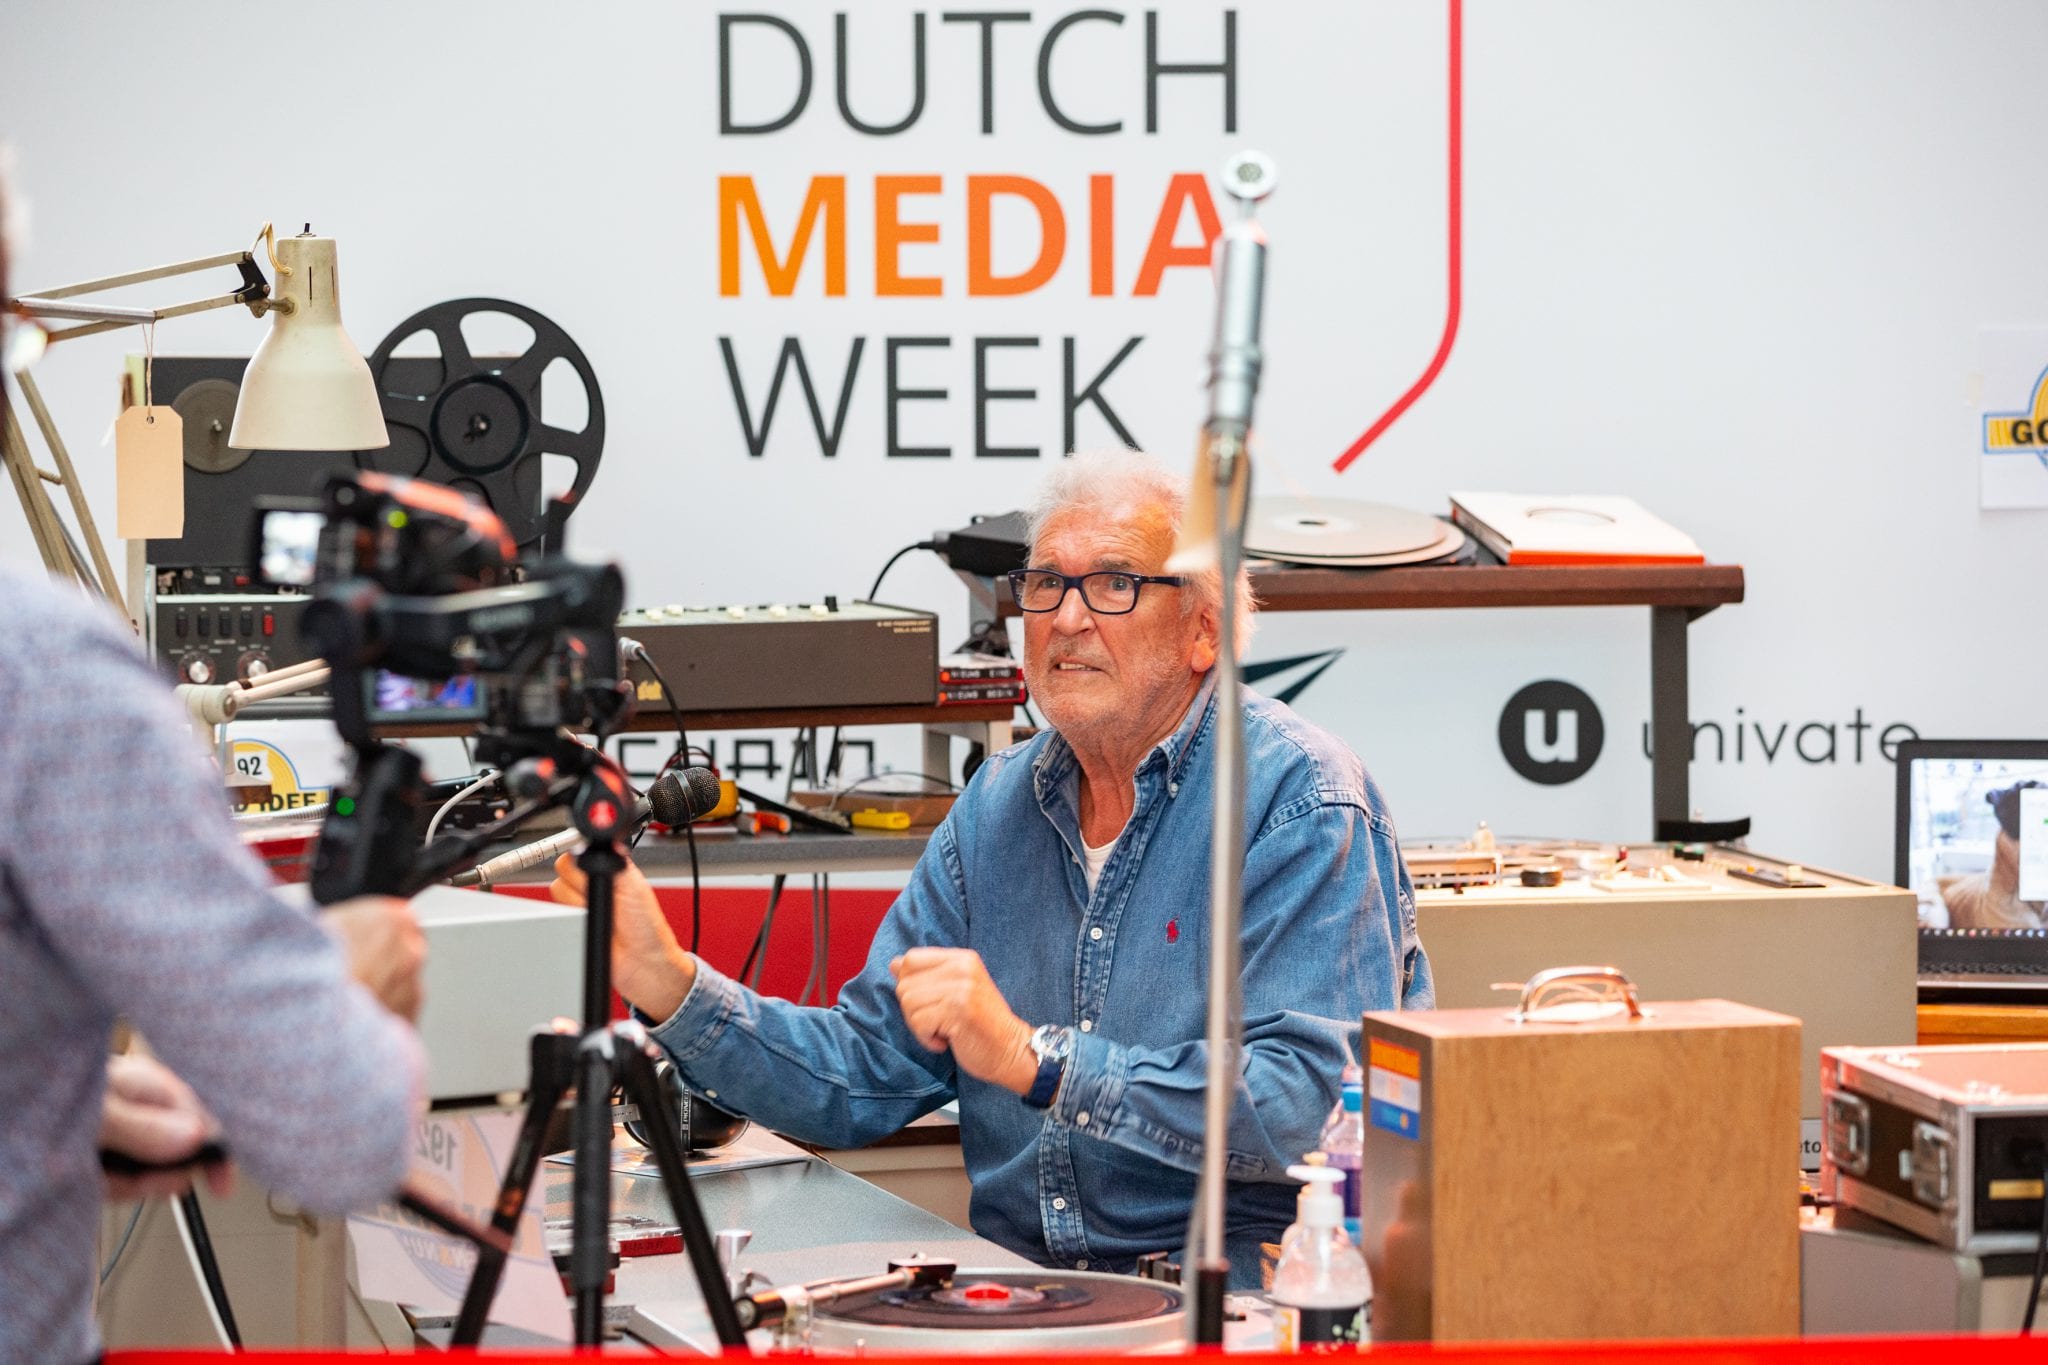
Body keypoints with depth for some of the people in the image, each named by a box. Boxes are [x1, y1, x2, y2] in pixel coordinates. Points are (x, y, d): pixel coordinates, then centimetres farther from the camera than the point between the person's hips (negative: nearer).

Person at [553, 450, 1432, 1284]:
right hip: (1022, 1290, 5)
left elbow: (1310, 1108, -21)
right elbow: (863, 1078, 11)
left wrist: (1034, 1057, -24)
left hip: (1241, 1295, -5)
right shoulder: (999, 807, 12)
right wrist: (666, 983, -3)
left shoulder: (1300, 802, -9)